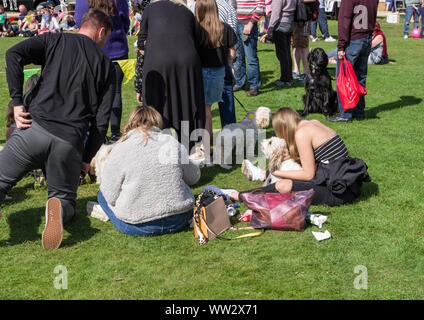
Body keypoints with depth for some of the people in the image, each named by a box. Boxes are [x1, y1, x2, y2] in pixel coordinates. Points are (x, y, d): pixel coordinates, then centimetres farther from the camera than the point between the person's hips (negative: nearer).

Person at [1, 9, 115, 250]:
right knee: (66, 199, 18)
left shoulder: (54, 40, 13)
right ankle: (58, 209, -20)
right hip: (70, 143, 1)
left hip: (35, 128, 0)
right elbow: (102, 119, 8)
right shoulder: (104, 64, 14)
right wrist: (86, 158, 14)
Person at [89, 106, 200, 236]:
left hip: (139, 226, -2)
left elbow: (111, 196, -6)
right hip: (179, 222, 2)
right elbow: (194, 177, 11)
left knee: (102, 194, 21)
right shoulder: (173, 143, 0)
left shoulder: (120, 150, -9)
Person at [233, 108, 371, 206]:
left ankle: (241, 196, 1)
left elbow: (308, 174, -11)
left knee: (283, 186, -17)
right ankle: (263, 175, 39)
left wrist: (277, 173, -1)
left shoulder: (301, 133, -12)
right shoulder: (313, 123, 14)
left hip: (339, 191, -10)